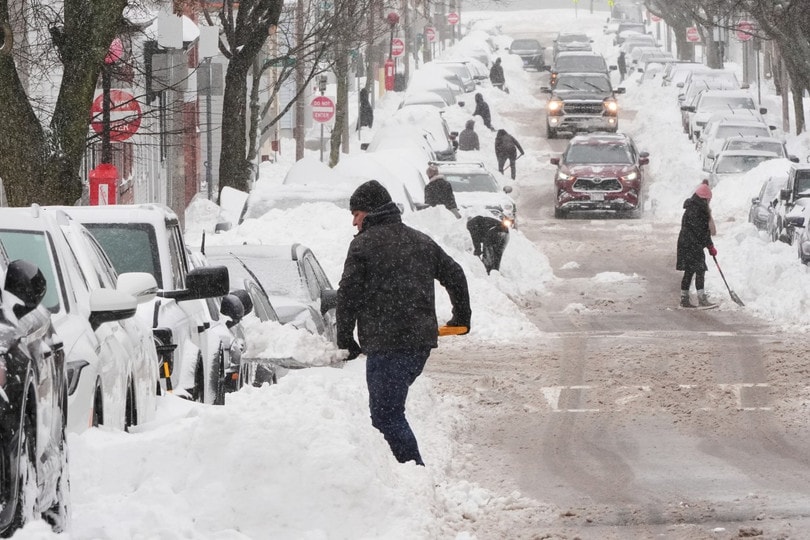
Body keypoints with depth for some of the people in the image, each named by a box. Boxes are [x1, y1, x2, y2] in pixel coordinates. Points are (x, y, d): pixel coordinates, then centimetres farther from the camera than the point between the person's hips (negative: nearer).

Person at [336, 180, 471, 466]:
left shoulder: (363, 244, -4)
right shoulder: (421, 241, 16)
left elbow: (348, 296, -6)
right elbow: (454, 275, 20)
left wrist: (345, 340, 3)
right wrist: (462, 317, 34)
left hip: (386, 345, -8)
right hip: (422, 339, 8)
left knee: (386, 414, -5)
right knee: (390, 407, 18)